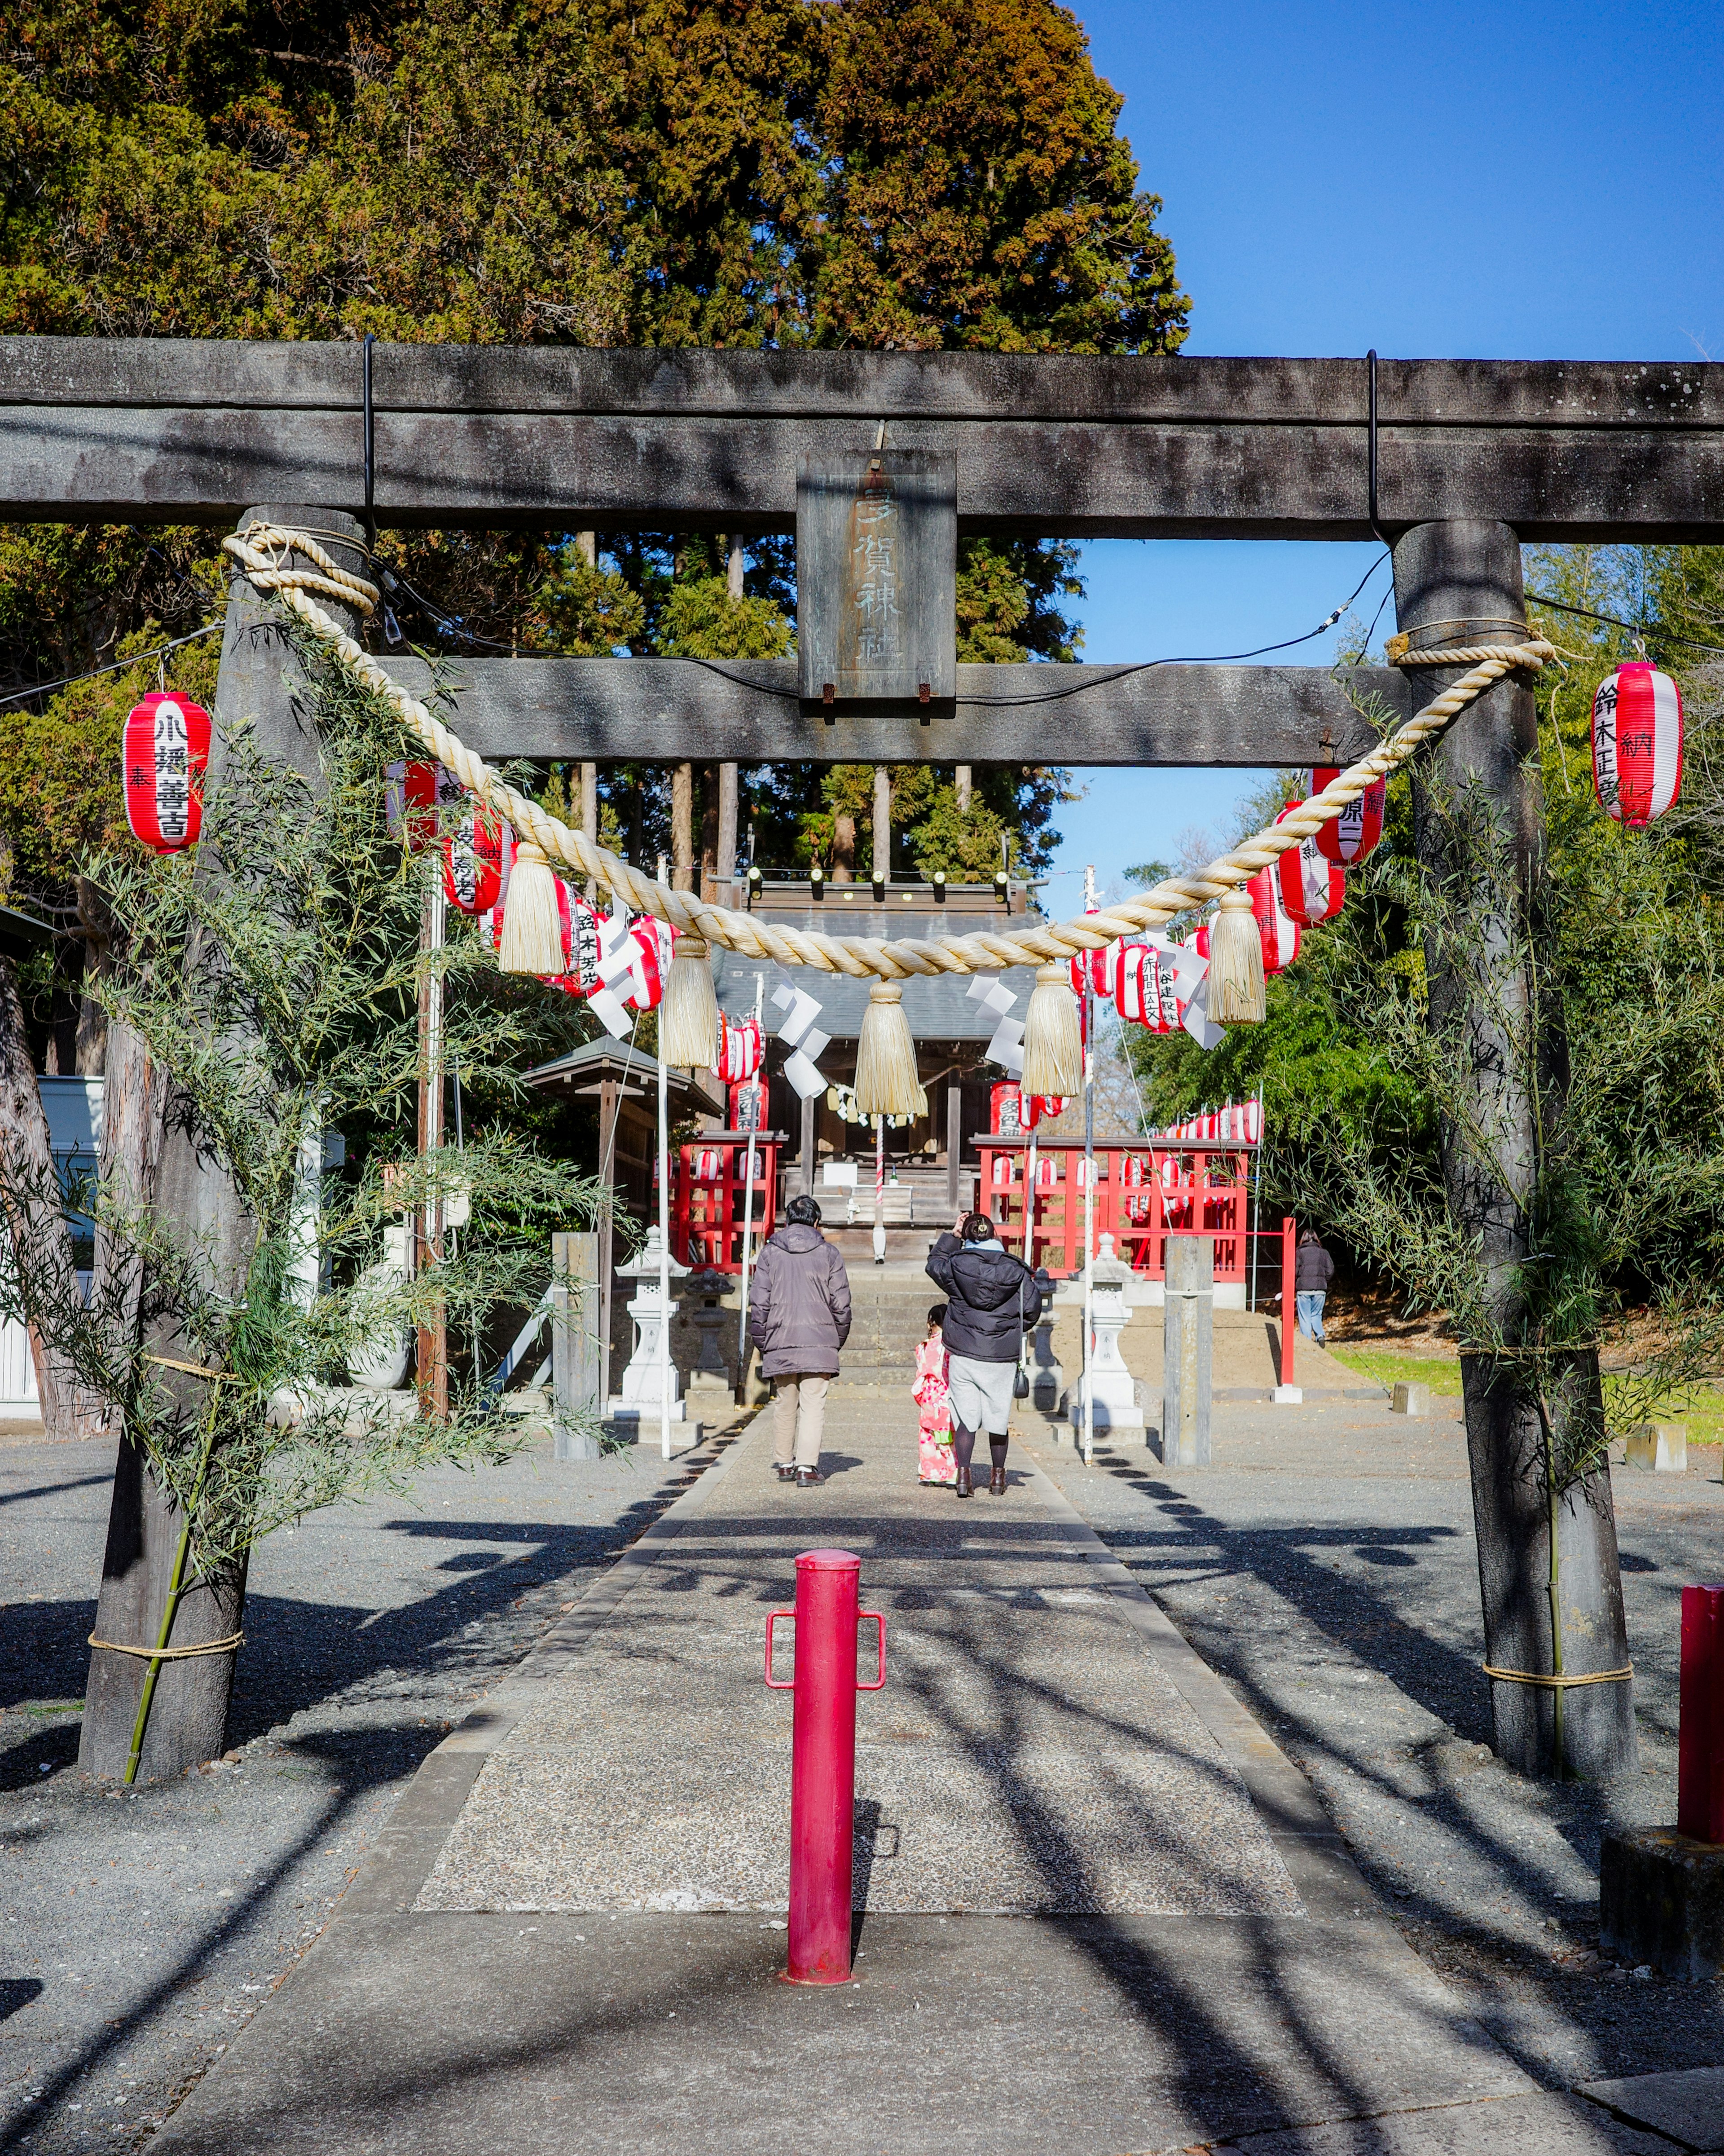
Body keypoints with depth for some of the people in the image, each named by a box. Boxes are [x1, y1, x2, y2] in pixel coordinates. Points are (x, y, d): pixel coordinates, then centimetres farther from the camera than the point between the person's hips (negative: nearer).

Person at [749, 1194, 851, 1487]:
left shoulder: (770, 1253, 5)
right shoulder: (828, 1254, 3)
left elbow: (759, 1303, 3)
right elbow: (841, 1304, 2)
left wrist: (761, 1342, 12)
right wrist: (838, 1339, 14)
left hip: (780, 1342, 2)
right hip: (819, 1342, -2)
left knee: (785, 1404, 14)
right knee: (813, 1404, -2)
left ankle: (785, 1464, 22)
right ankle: (807, 1467, -10)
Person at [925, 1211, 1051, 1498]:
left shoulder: (956, 1265, -4)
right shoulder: (1016, 1270, -2)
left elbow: (934, 1263, 19)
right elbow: (1032, 1310, 4)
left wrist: (952, 1235, 23)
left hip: (962, 1354, 0)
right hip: (1002, 1357, 1)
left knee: (965, 1416, 4)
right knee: (999, 1417, 12)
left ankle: (963, 1474, -5)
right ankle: (998, 1476, 21)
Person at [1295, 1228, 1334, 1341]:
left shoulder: (1299, 1252, 0)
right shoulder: (1323, 1253, 8)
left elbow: (1295, 1272, -6)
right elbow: (1331, 1271, 2)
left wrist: (1293, 1288, 6)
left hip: (1303, 1289, -3)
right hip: (1320, 1289, 3)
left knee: (1305, 1317, 4)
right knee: (1316, 1315, 16)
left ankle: (1307, 1341, -2)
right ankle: (1320, 1334, -7)